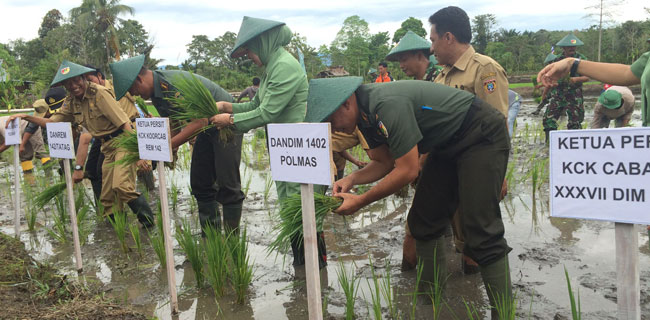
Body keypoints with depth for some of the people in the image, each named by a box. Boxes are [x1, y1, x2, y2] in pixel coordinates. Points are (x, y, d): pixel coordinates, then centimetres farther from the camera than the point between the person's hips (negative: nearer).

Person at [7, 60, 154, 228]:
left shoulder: (99, 93, -16)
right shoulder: (71, 102, 8)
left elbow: (125, 123, -22)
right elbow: (52, 122, 15)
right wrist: (26, 117, -1)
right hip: (107, 147, 8)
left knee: (121, 186, -25)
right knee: (107, 197, 7)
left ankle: (149, 223, -14)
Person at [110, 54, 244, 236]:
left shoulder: (175, 83, -29)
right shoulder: (156, 93, 2)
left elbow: (200, 121, -32)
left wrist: (169, 146, -32)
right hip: (208, 128, 10)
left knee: (227, 185, -9)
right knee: (200, 184, 8)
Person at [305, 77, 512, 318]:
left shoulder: (388, 104, -31)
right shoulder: (366, 113, -1)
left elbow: (408, 170, -27)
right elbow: (384, 163, 8)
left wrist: (360, 201, -20)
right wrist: (351, 179, -10)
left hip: (482, 135, -9)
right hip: (450, 144, 9)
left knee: (481, 231, -14)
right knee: (423, 222, 8)